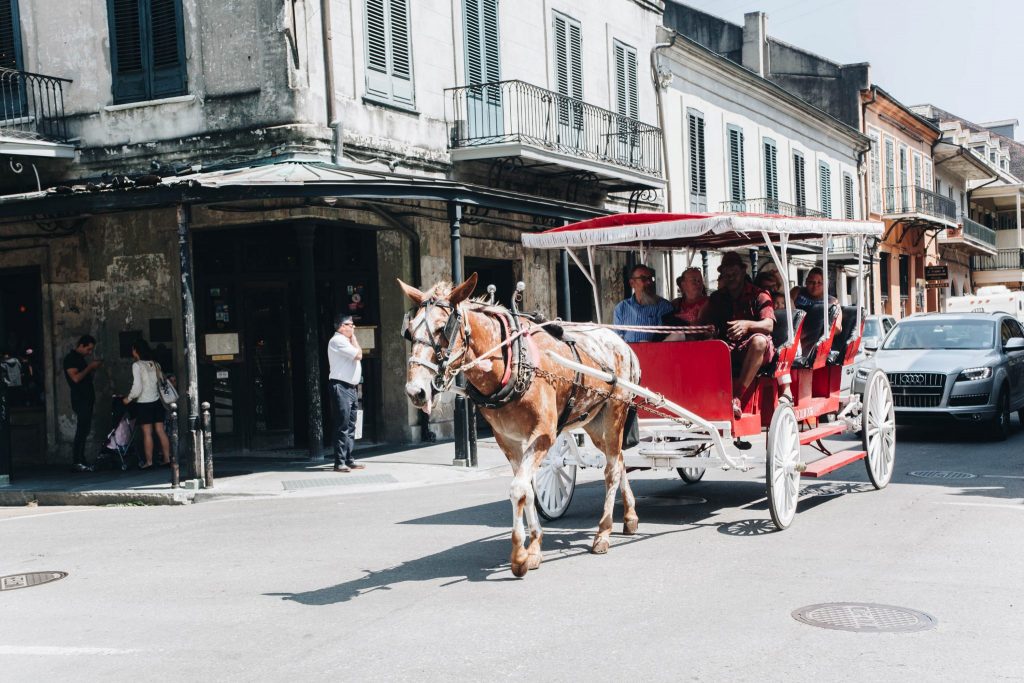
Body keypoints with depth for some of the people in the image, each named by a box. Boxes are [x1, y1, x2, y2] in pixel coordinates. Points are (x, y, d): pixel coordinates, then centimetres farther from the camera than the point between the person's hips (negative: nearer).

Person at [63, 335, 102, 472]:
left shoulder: (80, 358, 21)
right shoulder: (70, 358, -7)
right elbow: (76, 378, -19)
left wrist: (94, 368, 7)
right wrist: (90, 367, -12)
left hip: (87, 399, 9)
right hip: (79, 400, -9)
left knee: (84, 431, 7)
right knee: (81, 431, -12)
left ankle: (81, 462, 8)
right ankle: (77, 463, -13)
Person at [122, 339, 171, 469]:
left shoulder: (137, 365, -11)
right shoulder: (154, 364, 7)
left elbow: (137, 387, -15)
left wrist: (128, 398, -2)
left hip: (144, 403, -6)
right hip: (157, 401, 6)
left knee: (147, 433, -2)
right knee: (161, 431, 7)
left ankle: (149, 461, 0)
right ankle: (167, 458, 7)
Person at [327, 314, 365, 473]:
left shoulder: (345, 341, 21)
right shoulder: (337, 340, -11)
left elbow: (357, 356, 19)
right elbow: (359, 355, -14)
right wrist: (353, 336, -5)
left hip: (350, 388, 10)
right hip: (341, 388, -10)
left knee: (350, 427, 10)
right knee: (342, 427, -11)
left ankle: (349, 460, 13)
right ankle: (339, 462, -10)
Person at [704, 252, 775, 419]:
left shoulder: (759, 296, 7)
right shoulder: (718, 298, 19)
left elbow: (769, 325, -12)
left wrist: (747, 325, -30)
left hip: (752, 351, -3)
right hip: (726, 350, 3)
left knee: (759, 340, -38)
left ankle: (736, 396, -42)